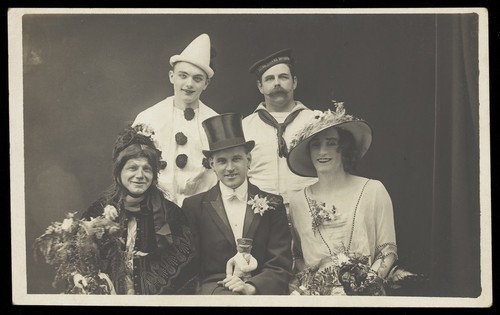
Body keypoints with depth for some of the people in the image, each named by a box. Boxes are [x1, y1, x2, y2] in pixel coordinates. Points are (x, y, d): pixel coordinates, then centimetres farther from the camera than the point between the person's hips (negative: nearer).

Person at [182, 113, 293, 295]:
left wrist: (251, 287, -14)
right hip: (213, 289, -2)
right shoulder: (194, 206, 8)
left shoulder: (272, 204, 10)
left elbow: (281, 266, 4)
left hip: (261, 290, 2)